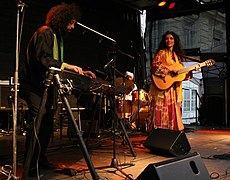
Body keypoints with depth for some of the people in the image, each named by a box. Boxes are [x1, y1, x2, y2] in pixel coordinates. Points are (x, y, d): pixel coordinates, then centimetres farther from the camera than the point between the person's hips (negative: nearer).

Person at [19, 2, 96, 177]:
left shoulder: (58, 37, 20)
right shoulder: (44, 33, -10)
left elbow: (59, 64, 20)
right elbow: (43, 59, -23)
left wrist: (79, 71, 10)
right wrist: (66, 66, -28)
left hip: (46, 84, 10)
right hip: (34, 84, -10)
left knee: (48, 121, 7)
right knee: (37, 119, -15)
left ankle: (41, 158, 17)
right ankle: (30, 164, -8)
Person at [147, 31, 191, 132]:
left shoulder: (176, 55, 20)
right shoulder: (161, 53, 1)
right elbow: (154, 66, -13)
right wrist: (169, 70, -17)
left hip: (174, 90, 6)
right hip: (162, 89, -6)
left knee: (172, 112, 4)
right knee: (161, 113, -9)